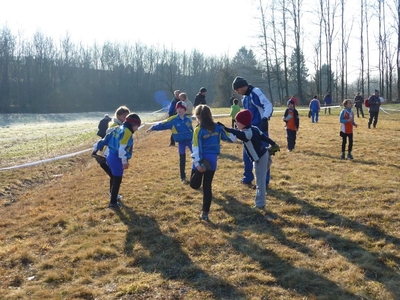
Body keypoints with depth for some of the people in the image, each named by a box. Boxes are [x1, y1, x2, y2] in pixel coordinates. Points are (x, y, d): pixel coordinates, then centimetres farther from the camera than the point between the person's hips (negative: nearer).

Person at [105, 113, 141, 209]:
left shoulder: (119, 128, 13)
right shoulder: (127, 132, -16)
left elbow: (112, 142, 16)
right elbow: (122, 148, -21)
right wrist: (125, 161, -15)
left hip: (111, 156, 9)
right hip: (117, 159, -9)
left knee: (116, 180, 18)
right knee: (117, 181, 1)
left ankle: (114, 200, 27)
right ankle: (113, 203, 9)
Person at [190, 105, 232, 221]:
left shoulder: (198, 130, -11)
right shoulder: (218, 127, 1)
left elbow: (196, 148, -16)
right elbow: (230, 138, 9)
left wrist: (197, 163, -17)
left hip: (201, 161, -4)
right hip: (212, 161, 4)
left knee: (194, 184, 10)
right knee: (207, 186, 11)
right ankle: (205, 213, 12)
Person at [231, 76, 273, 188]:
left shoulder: (255, 92, -13)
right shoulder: (244, 97, 14)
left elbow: (268, 104, -24)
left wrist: (265, 119, -37)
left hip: (260, 128, -9)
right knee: (247, 154, 12)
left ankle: (264, 181, 5)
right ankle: (247, 178, 25)